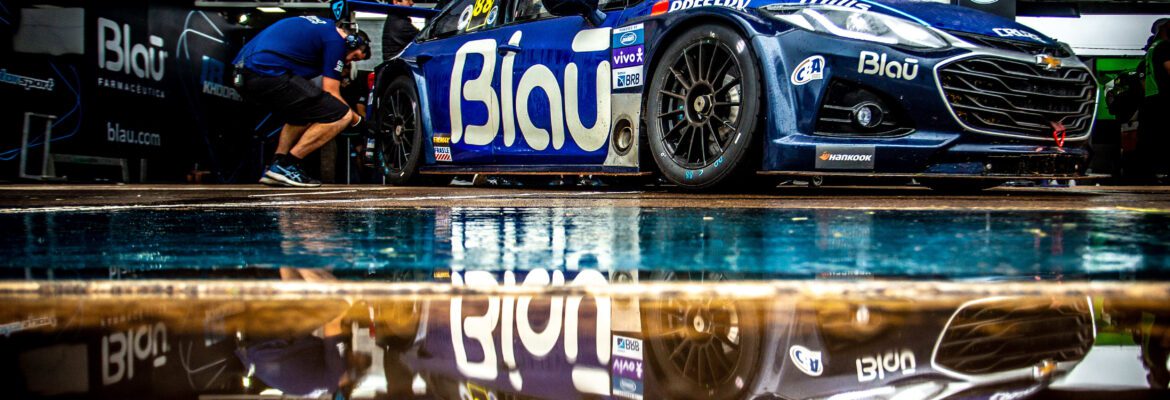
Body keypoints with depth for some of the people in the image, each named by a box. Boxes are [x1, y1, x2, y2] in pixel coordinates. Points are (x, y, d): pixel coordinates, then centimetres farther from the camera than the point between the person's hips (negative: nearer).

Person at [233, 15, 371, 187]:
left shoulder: (324, 25, 26)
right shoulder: (335, 40, 0)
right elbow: (331, 93, -1)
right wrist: (356, 119, 13)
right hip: (269, 75, -10)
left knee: (305, 111, 31)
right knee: (341, 116, -9)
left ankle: (276, 166, 20)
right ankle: (286, 166, -4)